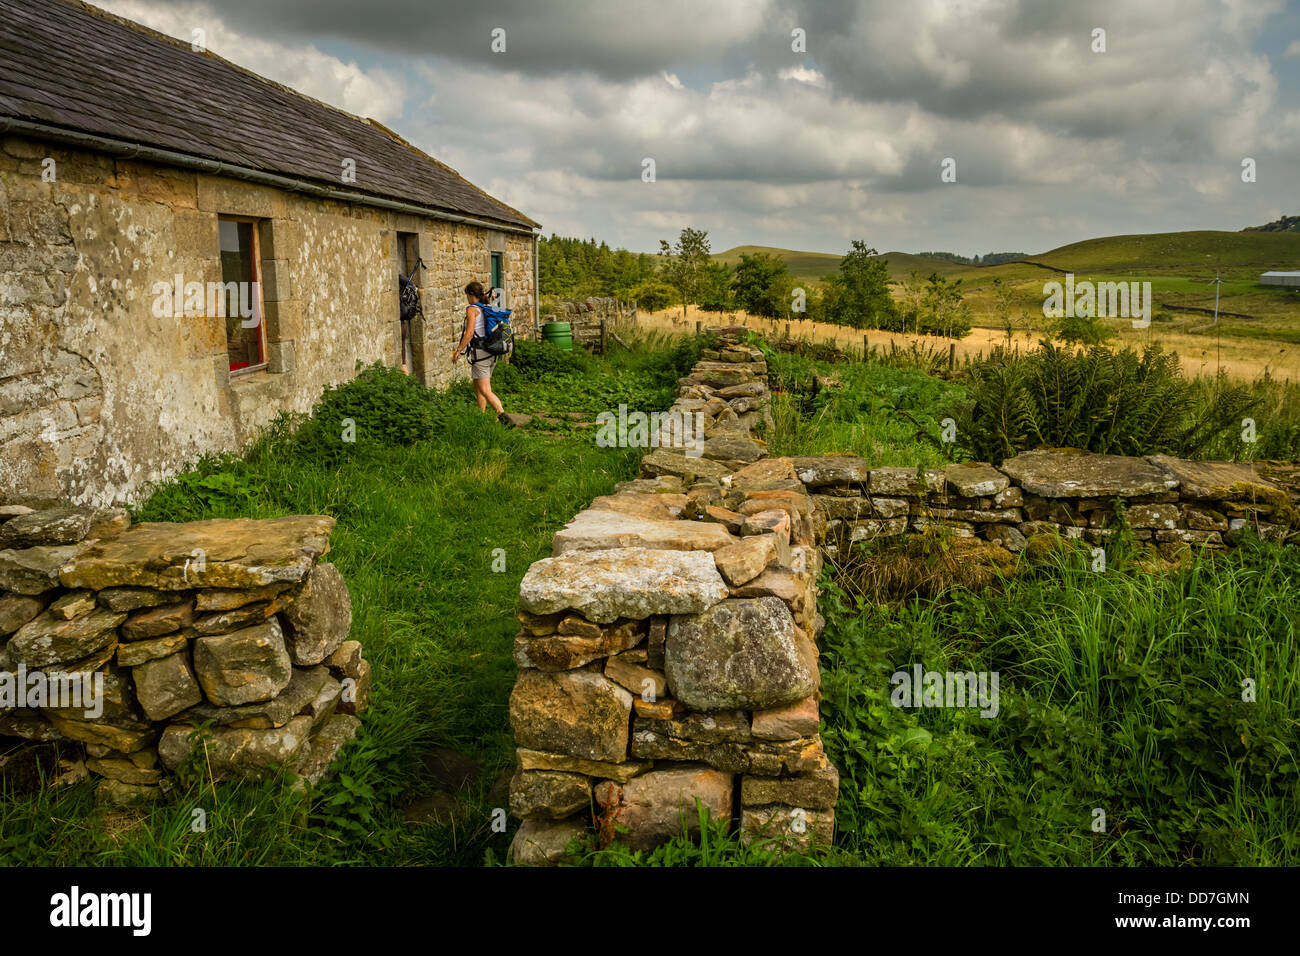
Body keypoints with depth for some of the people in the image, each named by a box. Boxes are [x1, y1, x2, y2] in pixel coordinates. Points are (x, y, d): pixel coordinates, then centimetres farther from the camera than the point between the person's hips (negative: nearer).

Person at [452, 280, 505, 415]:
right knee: (478, 388, 18)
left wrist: (458, 350, -11)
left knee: (485, 390, -9)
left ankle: (502, 414, -22)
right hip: (492, 353, 8)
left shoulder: (472, 309, -9)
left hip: (480, 353, -8)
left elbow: (469, 333, -17)